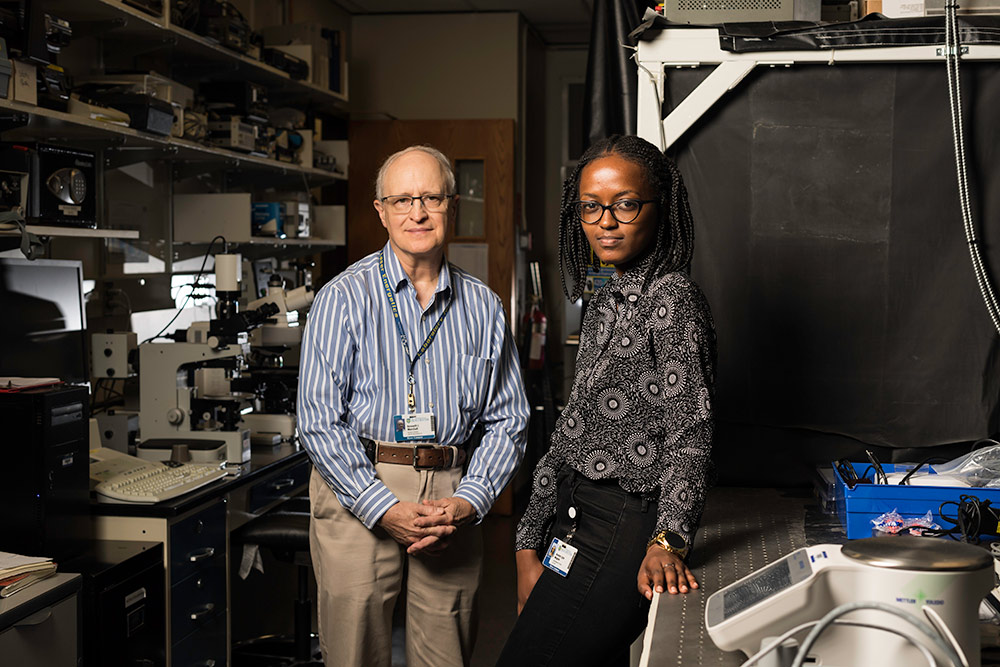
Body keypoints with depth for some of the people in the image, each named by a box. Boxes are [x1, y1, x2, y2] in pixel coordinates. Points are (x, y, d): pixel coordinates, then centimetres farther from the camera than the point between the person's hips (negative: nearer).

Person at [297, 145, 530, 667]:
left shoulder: (483, 307, 9)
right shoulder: (344, 299, -1)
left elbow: (507, 418, 10)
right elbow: (319, 421, -7)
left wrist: (468, 501, -5)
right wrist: (385, 509, -15)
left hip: (451, 495, 3)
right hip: (358, 493, -2)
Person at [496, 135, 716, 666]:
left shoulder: (671, 297, -10)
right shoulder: (607, 302, 17)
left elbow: (689, 431, -19)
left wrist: (667, 541, -33)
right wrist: (530, 546, 12)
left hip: (621, 536, -9)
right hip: (574, 527, 9)